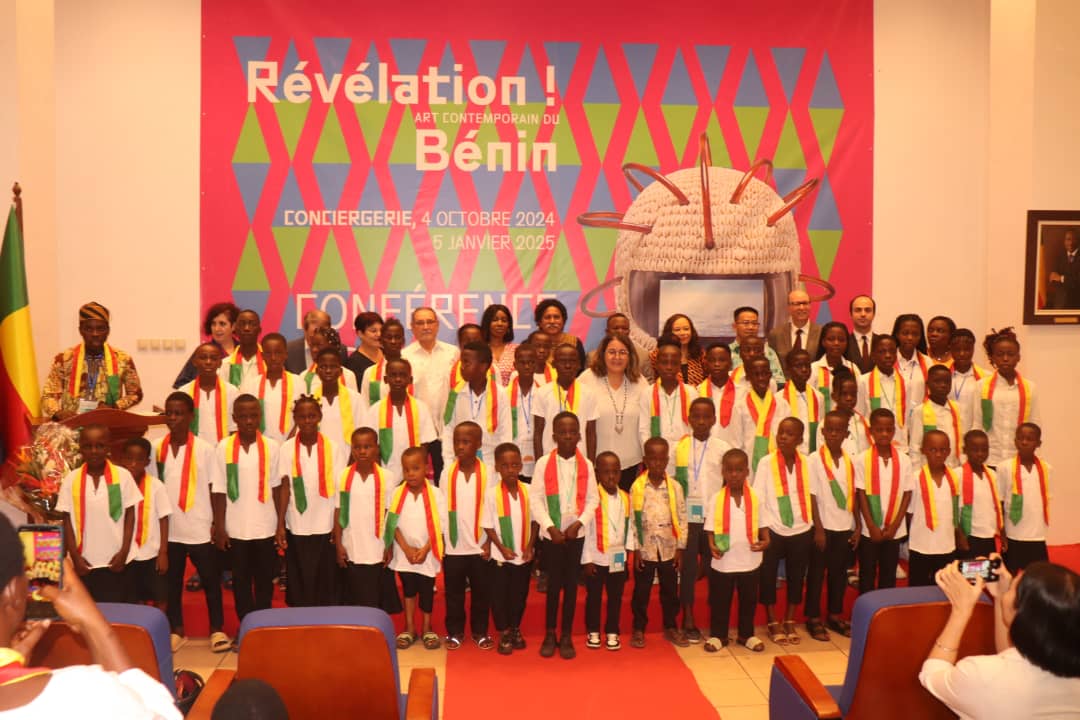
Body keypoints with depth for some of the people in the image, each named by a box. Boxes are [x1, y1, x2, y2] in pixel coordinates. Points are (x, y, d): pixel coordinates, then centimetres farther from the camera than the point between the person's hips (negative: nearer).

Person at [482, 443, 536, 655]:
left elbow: (534, 521, 1)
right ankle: (504, 633, 23)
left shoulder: (529, 491, -6)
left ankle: (516, 629, 33)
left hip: (524, 555, 2)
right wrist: (502, 548, -13)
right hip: (500, 555, -2)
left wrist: (530, 547, -6)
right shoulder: (492, 493, -11)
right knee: (500, 595, 7)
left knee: (520, 594, 14)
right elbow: (488, 526, -7)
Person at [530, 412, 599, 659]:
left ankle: (567, 636, 19)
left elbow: (593, 499, 1)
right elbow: (535, 499, -7)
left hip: (576, 534, 1)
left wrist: (578, 523, -11)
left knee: (571, 585, 7)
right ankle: (550, 634, 21)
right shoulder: (544, 463, -7)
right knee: (553, 585, 6)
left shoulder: (586, 465, -2)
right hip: (551, 534, -1)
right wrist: (550, 527, -13)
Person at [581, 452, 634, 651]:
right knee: (594, 597, 9)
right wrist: (586, 559, -10)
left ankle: (612, 632, 23)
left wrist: (629, 551, 3)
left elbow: (629, 527, 9)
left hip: (618, 558, 3)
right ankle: (593, 632, 22)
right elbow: (585, 529, -9)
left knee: (615, 597, 11)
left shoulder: (626, 498, 3)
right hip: (596, 558, -3)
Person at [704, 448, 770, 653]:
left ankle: (746, 634, 32)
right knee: (719, 600, 10)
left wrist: (765, 541, -14)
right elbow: (711, 528, -4)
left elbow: (763, 524, 3)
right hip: (723, 562, -1)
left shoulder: (755, 497, -3)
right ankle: (717, 635, 26)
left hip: (750, 560, 1)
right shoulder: (716, 499, -7)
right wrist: (712, 546, -20)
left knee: (748, 600, 15)